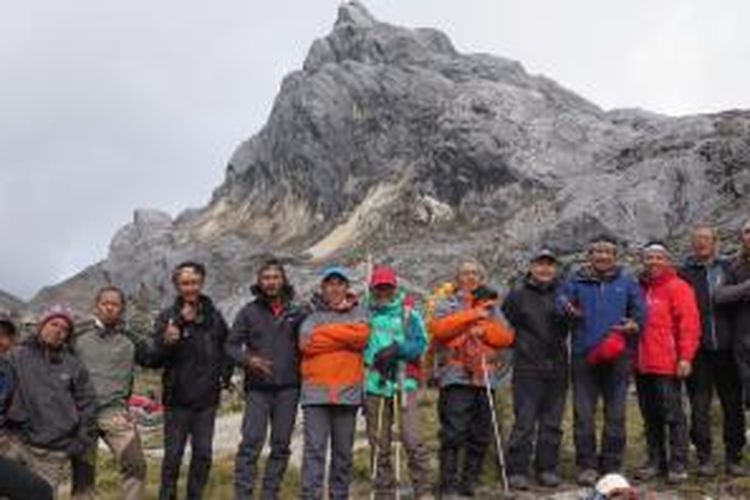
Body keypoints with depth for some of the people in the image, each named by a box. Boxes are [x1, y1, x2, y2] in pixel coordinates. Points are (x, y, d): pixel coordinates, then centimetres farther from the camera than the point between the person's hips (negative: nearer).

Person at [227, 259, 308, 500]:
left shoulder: (296, 312, 8)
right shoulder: (249, 312, 4)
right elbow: (232, 345, 4)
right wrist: (248, 360, -14)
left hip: (288, 389, 2)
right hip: (258, 389, -2)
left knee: (281, 445, 6)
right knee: (251, 443, -8)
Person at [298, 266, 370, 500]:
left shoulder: (358, 312, 11)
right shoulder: (312, 314, 9)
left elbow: (361, 335, -9)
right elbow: (307, 343, -9)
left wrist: (326, 332, -6)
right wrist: (346, 338, -8)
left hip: (348, 391, 1)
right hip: (316, 391, -1)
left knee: (343, 450, 9)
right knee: (314, 448, -7)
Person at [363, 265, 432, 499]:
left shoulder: (409, 313, 8)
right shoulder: (365, 315, 13)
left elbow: (420, 344, -1)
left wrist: (397, 349, -16)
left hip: (403, 384, -2)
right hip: (374, 385, 2)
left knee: (412, 440, -9)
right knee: (379, 445, 6)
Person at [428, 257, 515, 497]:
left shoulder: (491, 306, 20)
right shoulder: (447, 304, 9)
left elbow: (506, 336, 8)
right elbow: (438, 328, -11)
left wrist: (483, 329, -9)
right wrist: (472, 314, -13)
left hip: (485, 377, 4)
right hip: (456, 377, -4)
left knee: (481, 435, 5)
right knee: (453, 432, -10)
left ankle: (469, 482, 14)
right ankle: (448, 483, -5)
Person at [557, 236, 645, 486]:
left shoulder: (627, 282, 7)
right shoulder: (577, 280, 5)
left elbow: (640, 311, 8)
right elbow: (560, 302, 0)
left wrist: (633, 325, -13)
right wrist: (566, 309, -23)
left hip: (617, 356, 1)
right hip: (584, 355, 0)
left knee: (615, 413, 6)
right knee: (583, 413, 2)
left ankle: (612, 466, 17)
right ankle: (586, 465, 11)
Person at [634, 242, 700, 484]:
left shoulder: (677, 287, -2)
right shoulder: (640, 289, 16)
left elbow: (689, 324, -9)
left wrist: (685, 357, -15)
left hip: (667, 364, -6)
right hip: (642, 364, 6)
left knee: (673, 414, -3)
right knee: (650, 416, 11)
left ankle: (678, 464, 3)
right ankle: (655, 460, 20)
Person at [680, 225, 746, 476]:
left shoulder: (729, 268, 7)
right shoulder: (685, 272, 4)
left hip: (726, 346, 1)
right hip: (698, 349, -1)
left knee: (733, 403, 6)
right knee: (699, 405, 3)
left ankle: (734, 456, 16)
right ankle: (704, 458, 11)